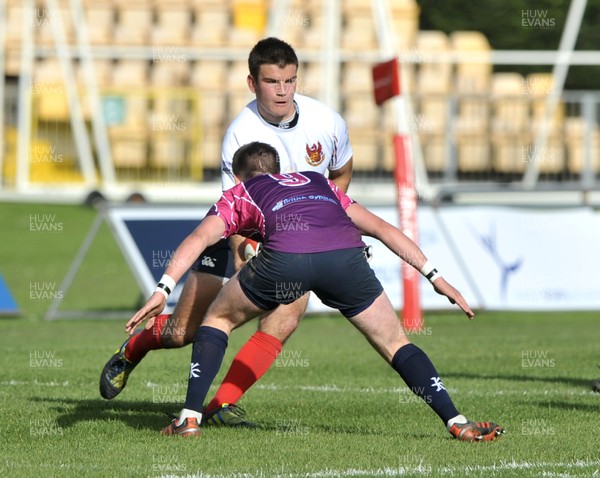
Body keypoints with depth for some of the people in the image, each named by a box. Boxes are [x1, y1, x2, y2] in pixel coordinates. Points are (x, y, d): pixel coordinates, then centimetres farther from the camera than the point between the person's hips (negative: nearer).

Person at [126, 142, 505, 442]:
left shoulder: (240, 193, 33)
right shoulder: (320, 183, 41)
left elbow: (198, 239, 16)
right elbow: (383, 229, 36)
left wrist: (163, 290, 8)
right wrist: (434, 276, 37)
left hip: (285, 258, -2)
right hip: (346, 256, 2)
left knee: (218, 319, 24)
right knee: (395, 345, 19)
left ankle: (190, 418, 15)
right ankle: (458, 424, 6)